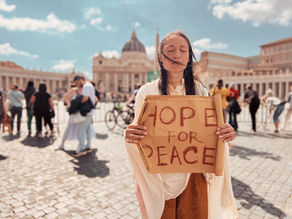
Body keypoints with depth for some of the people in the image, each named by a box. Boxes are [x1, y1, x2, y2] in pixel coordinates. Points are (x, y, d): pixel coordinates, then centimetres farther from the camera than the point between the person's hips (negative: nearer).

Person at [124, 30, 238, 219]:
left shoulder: (199, 90, 0)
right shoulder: (147, 91, -7)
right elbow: (137, 133, -4)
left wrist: (226, 134, -16)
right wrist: (129, 137, -27)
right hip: (157, 176, -1)